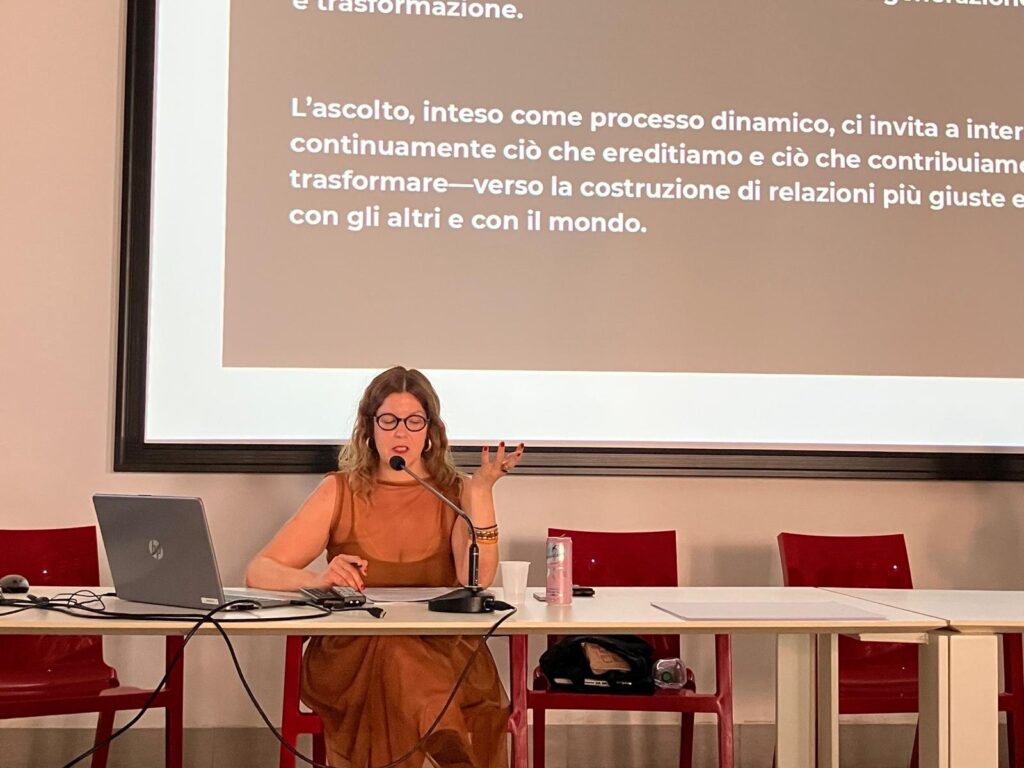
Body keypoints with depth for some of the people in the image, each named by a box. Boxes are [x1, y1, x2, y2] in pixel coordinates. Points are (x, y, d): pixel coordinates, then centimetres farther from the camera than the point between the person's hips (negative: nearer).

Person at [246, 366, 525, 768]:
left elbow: (476, 582, -8)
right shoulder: (340, 491, 8)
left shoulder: (455, 493, 9)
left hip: (442, 649, 0)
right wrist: (317, 580, -20)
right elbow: (258, 572, 1)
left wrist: (482, 489, -14)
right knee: (394, 656, -35)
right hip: (350, 654, 0)